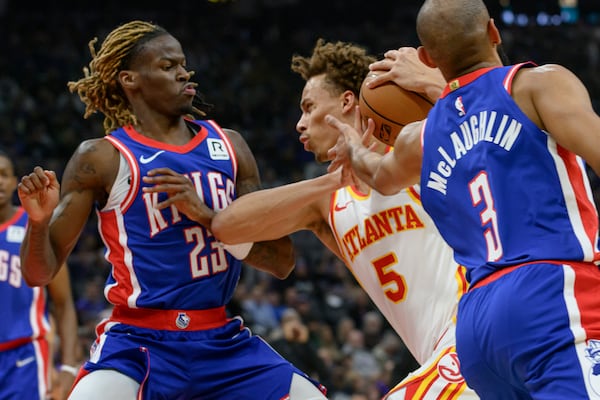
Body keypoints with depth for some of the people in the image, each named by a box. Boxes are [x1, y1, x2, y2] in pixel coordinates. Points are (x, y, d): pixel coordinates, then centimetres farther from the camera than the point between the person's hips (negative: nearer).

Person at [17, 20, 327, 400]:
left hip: (223, 340, 5)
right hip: (138, 344, -5)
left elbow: (282, 262, 3)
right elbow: (40, 272, -2)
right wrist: (39, 221, -23)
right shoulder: (102, 158, -4)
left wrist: (206, 215, -12)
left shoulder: (228, 145, 8)